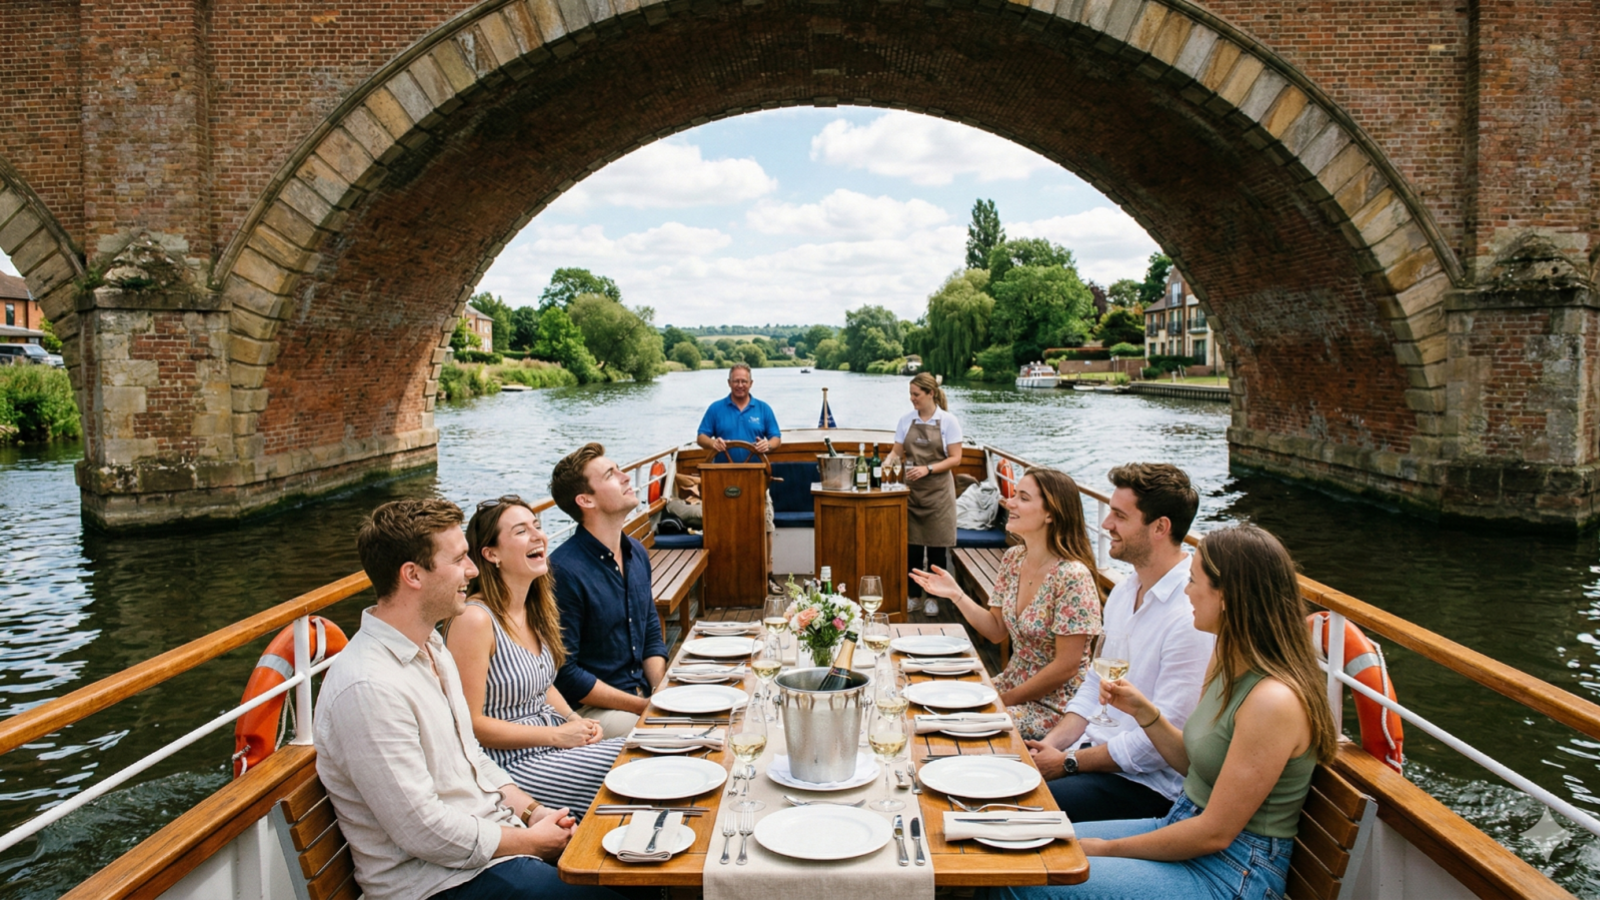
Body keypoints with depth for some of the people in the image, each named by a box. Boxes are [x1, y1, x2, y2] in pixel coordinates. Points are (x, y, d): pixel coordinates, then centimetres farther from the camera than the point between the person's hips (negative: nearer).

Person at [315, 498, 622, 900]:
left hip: (493, 831, 9)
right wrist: (531, 840, -12)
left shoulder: (431, 647, 8)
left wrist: (531, 810, 2)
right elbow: (423, 832, -22)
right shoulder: (369, 688, -24)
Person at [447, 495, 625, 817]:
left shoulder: (535, 609, 7)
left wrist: (576, 720, 2)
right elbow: (470, 723, -19)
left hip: (557, 743, 8)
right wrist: (557, 734, -17)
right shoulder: (475, 619, -19)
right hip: (511, 764, -8)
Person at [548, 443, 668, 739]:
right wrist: (643, 706, -16)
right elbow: (564, 673, -17)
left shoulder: (637, 553, 8)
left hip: (645, 695, 8)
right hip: (592, 709, -8)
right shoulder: (564, 571, -17)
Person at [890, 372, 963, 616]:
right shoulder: (906, 420, 6)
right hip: (911, 490, 3)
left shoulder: (948, 421, -5)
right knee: (911, 545, 5)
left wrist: (928, 469, -20)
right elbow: (896, 452, 7)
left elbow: (955, 458, -8)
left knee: (936, 547, 3)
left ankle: (933, 596, 15)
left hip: (937, 491, -3)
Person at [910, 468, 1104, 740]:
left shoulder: (1072, 577, -23)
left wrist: (1006, 700, -13)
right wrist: (955, 594, -5)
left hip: (1054, 705, -7)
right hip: (1013, 683, 7)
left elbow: (1066, 667, -19)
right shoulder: (1013, 559, 0)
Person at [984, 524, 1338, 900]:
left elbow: (1216, 833, -22)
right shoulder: (1227, 661, 4)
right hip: (1181, 826, 9)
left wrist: (1106, 848, -14)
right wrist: (1142, 710, -1)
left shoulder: (1274, 700, -26)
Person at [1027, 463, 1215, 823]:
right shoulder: (1125, 590, 8)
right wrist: (1053, 742, -1)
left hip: (1147, 783, -8)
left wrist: (1069, 762, -15)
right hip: (1095, 746, 8)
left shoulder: (1194, 615, -23)